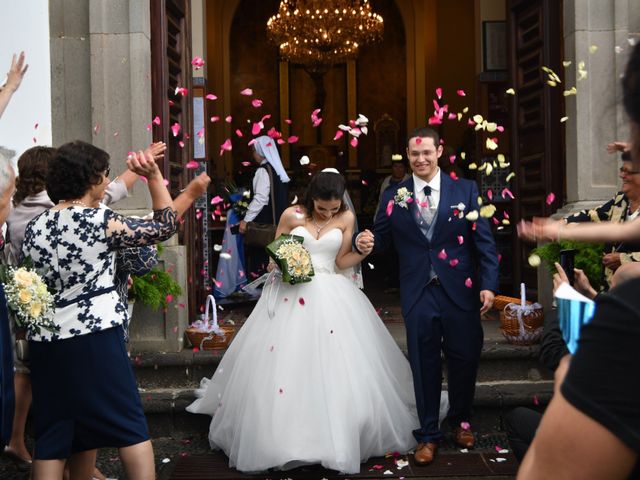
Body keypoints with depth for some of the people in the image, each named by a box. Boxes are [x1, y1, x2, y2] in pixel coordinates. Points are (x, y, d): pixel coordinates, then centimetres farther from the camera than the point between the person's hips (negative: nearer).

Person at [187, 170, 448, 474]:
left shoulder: (346, 218, 1)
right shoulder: (292, 216, -2)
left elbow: (341, 261, 2)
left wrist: (363, 251, -16)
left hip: (330, 295, 1)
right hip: (290, 292, 0)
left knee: (338, 368, -3)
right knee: (281, 363, -1)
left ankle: (339, 438, 11)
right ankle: (279, 437, 13)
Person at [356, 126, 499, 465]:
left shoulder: (465, 190, 1)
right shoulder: (393, 197, 4)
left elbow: (484, 241, -1)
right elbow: (381, 238, 6)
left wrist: (488, 284, -8)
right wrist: (365, 243, -17)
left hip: (460, 293, 0)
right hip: (418, 295, 0)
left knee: (464, 360, 12)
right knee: (424, 365, 9)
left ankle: (461, 421, 38)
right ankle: (428, 434, 25)